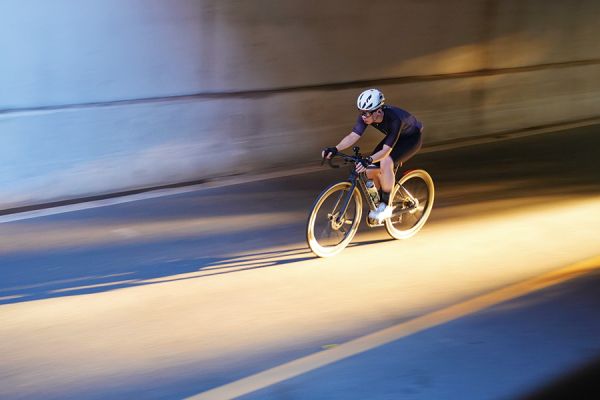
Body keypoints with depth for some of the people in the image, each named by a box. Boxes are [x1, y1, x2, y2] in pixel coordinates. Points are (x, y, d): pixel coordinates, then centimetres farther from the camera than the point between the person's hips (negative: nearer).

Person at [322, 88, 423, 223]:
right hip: (394, 137, 7)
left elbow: (386, 150, -44)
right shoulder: (366, 116, -23)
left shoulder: (394, 119, -40)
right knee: (371, 169, -11)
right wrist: (335, 149, -44)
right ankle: (382, 201, 14)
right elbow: (353, 136, -29)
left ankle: (386, 206, -19)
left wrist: (368, 160, -59)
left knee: (386, 162, -32)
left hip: (412, 138, -7)